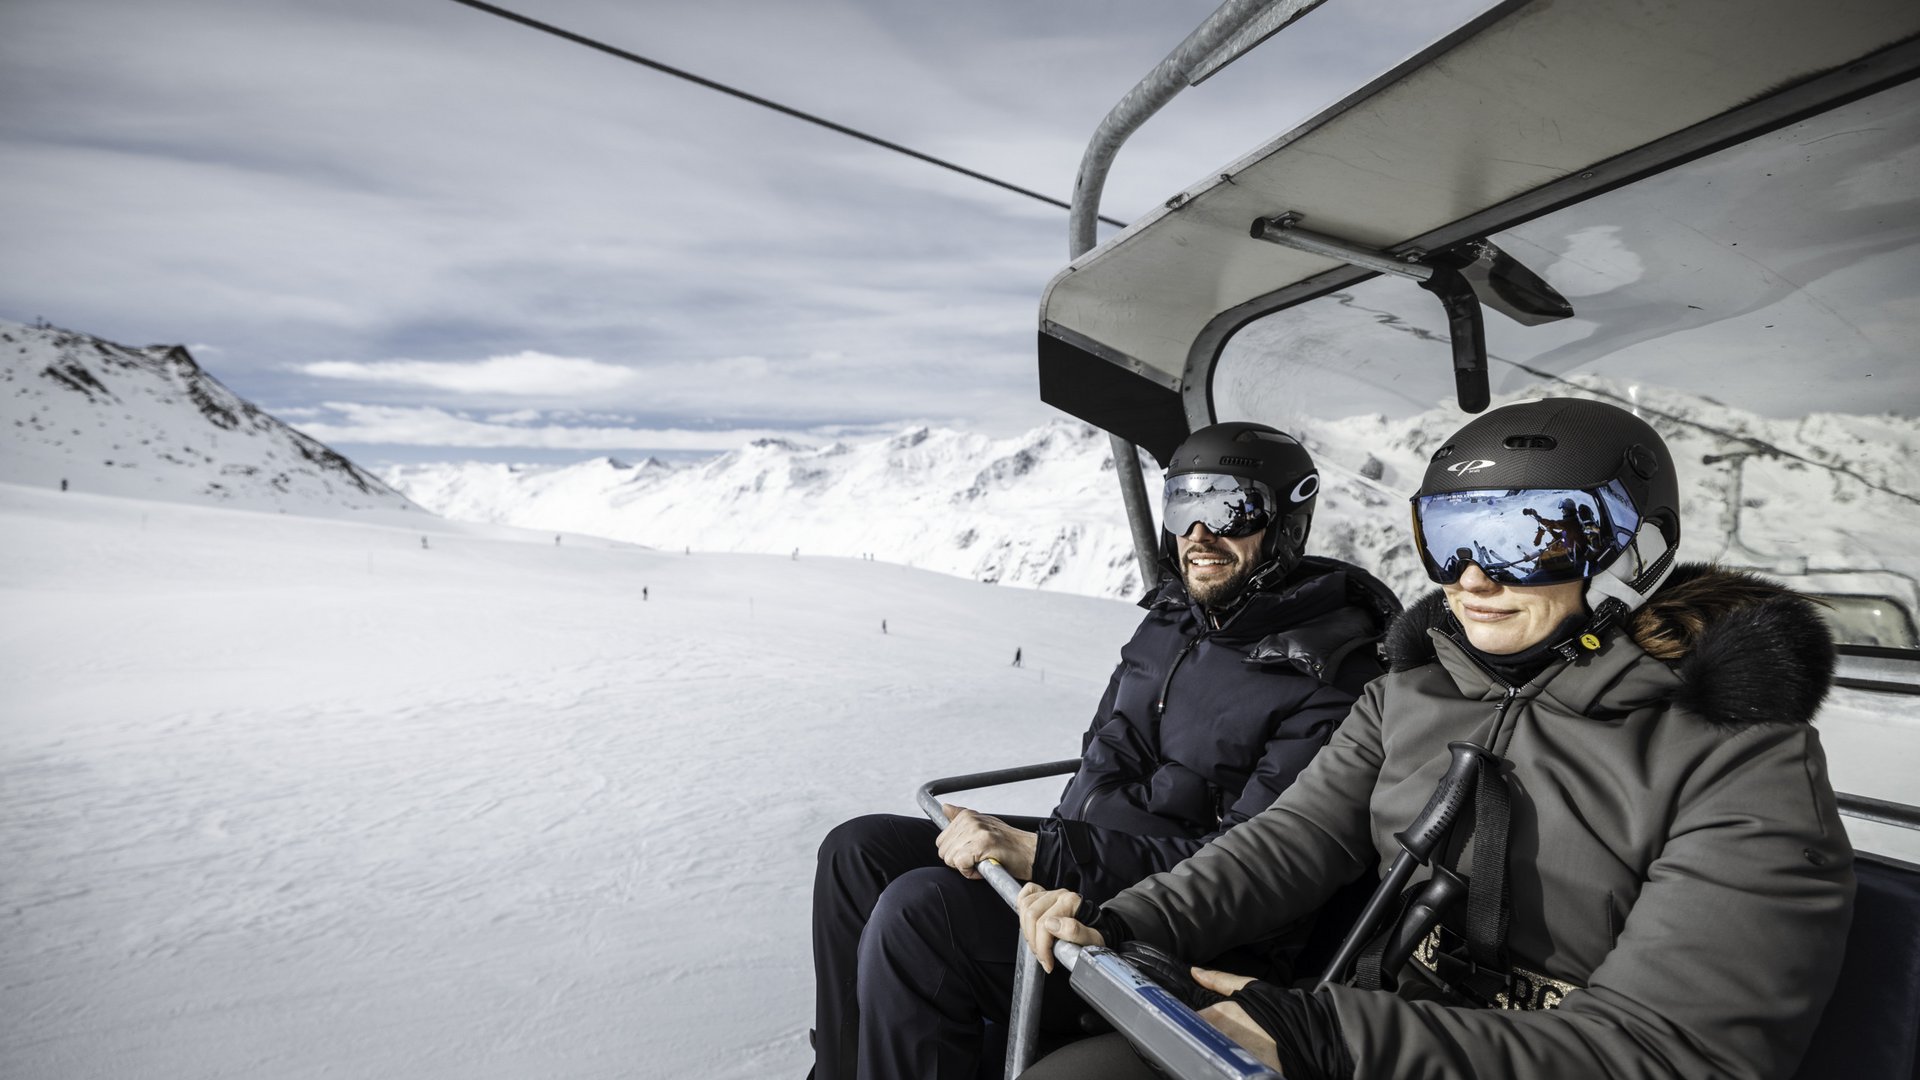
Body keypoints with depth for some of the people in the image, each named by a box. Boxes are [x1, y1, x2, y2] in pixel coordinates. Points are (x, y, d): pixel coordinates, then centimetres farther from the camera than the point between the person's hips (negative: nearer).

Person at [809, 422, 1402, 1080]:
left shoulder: (1328, 682, -16)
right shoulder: (1171, 620, 7)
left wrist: (1045, 854, -28)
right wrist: (1021, 843, 3)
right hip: (1078, 848, 8)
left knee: (919, 909, -27)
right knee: (858, 850, -2)